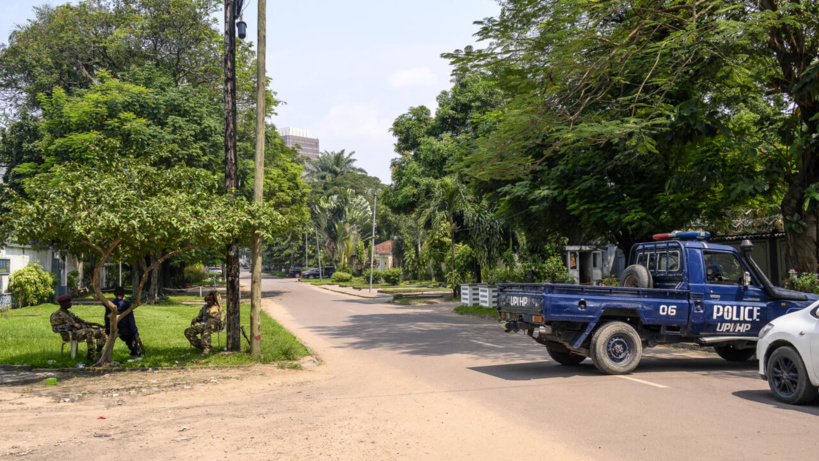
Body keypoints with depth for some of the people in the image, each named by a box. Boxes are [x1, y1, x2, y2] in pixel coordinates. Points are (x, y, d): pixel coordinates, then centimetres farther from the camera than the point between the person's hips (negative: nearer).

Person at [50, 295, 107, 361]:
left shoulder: (70, 314, 29)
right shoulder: (56, 315, 4)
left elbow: (82, 322, 32)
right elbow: (55, 328, -11)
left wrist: (95, 324, 16)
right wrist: (72, 324, -21)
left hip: (79, 332, 8)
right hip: (70, 334, -8)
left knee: (102, 333, -8)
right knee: (90, 331, -36)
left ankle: (97, 353, -21)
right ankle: (91, 355, -34)